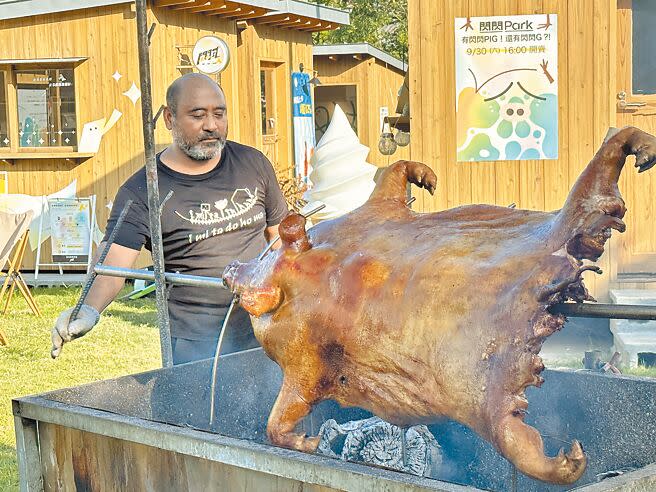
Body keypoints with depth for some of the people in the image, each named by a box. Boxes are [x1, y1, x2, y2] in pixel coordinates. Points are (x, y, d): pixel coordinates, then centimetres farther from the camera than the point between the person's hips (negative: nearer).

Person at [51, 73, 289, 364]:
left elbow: (279, 233, 14)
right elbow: (114, 261, -22)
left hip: (263, 331, 4)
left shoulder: (253, 164, 3)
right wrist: (90, 310, -41)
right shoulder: (141, 192, -11)